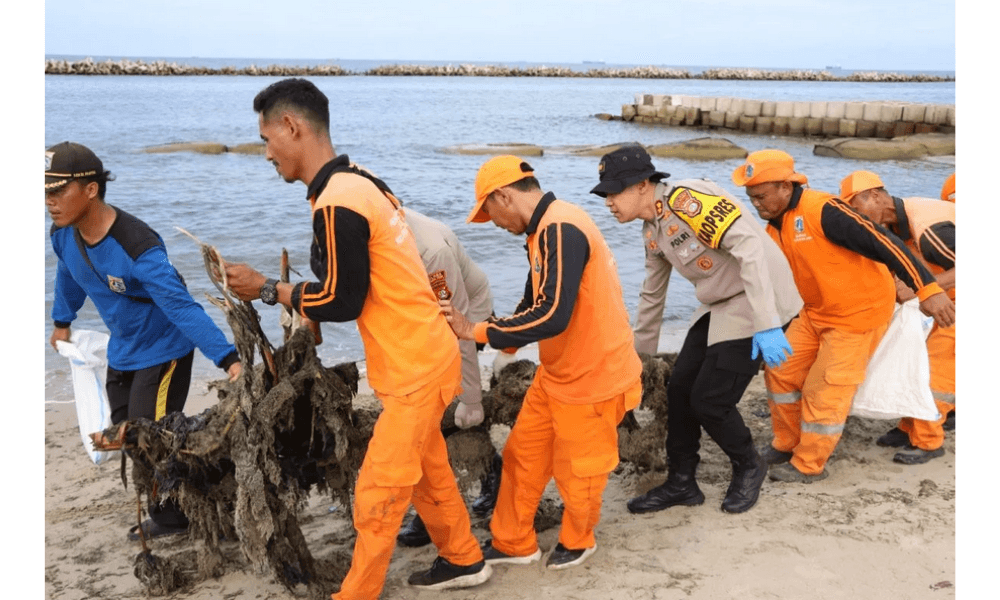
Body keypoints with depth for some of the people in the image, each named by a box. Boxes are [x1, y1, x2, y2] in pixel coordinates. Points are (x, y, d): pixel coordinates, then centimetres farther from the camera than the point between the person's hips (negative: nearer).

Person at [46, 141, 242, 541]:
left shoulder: (138, 248, -34)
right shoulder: (64, 235, -11)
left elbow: (182, 306, -39)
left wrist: (227, 359, -46)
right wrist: (62, 321, 25)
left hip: (163, 350, -8)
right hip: (122, 351, 8)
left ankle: (170, 520, 16)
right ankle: (168, 513, 32)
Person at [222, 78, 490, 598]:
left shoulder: (336, 203, -23)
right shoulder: (359, 184, 7)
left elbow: (341, 301, -19)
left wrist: (268, 290, -7)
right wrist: (306, 309, 10)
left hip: (414, 371, -10)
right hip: (424, 358, 10)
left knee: (376, 496, 2)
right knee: (427, 472, 22)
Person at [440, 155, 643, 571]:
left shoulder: (561, 230, -26)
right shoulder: (546, 231, 6)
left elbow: (552, 315, -32)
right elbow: (534, 305, 11)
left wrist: (478, 331, -23)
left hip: (592, 378, -9)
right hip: (555, 374, 9)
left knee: (577, 472, 12)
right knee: (524, 455, 15)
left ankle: (577, 541, 37)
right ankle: (513, 543, 30)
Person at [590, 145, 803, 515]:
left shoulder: (685, 199, -21)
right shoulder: (652, 231, 8)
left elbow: (749, 246, -28)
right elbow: (652, 294, 21)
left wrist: (767, 326, -32)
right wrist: (638, 354, 28)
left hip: (758, 302, -9)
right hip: (719, 307, 9)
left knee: (709, 400, -6)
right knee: (679, 389, 6)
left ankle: (749, 469, 21)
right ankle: (681, 483, 21)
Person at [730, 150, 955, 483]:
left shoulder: (822, 211, -27)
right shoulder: (774, 227, 1)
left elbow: (883, 243, -29)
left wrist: (927, 289, -34)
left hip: (858, 312, -8)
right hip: (816, 312, 8)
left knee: (825, 390, -2)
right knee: (782, 371, 10)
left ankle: (808, 465, 16)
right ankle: (786, 445, 28)